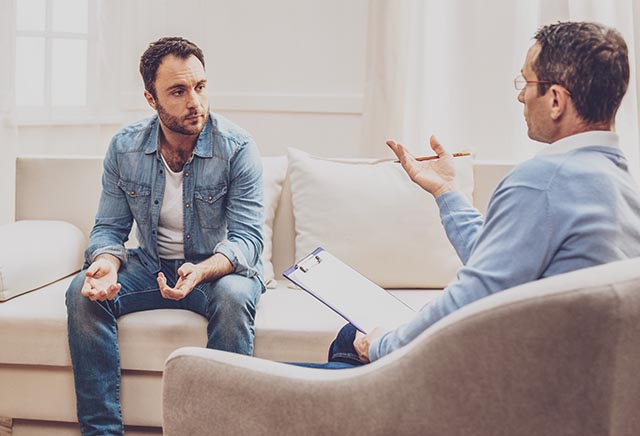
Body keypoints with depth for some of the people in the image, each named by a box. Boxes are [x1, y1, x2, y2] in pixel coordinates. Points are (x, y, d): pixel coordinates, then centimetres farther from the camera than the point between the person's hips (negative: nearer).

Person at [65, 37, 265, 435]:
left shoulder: (238, 148, -15)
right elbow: (110, 227, 1)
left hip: (221, 267, -3)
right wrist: (106, 262, -24)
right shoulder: (124, 148, -3)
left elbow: (247, 238, -18)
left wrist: (201, 271, -40)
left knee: (234, 297, -37)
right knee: (83, 292, -22)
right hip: (152, 265, 3)